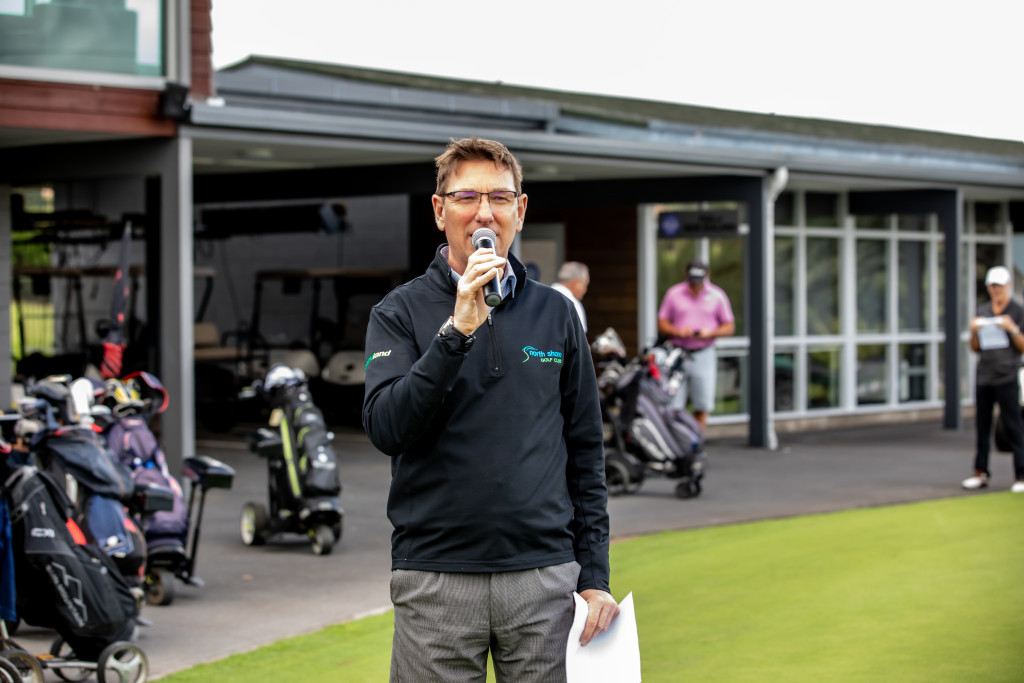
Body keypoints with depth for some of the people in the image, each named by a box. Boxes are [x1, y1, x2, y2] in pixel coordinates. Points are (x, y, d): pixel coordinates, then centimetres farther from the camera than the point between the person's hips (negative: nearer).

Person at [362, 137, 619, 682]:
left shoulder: (555, 313, 10)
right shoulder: (401, 311, 2)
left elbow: (585, 453, 12)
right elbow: (386, 428, -13)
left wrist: (594, 575, 6)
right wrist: (457, 330, -20)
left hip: (544, 578, 2)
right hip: (434, 580, -2)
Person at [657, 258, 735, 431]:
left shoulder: (717, 295, 6)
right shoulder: (674, 293, 6)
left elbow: (729, 327, 7)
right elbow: (661, 325, 7)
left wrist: (710, 333, -12)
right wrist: (678, 331, -13)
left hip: (704, 356, 0)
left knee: (702, 406, -1)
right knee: (672, 406, -8)